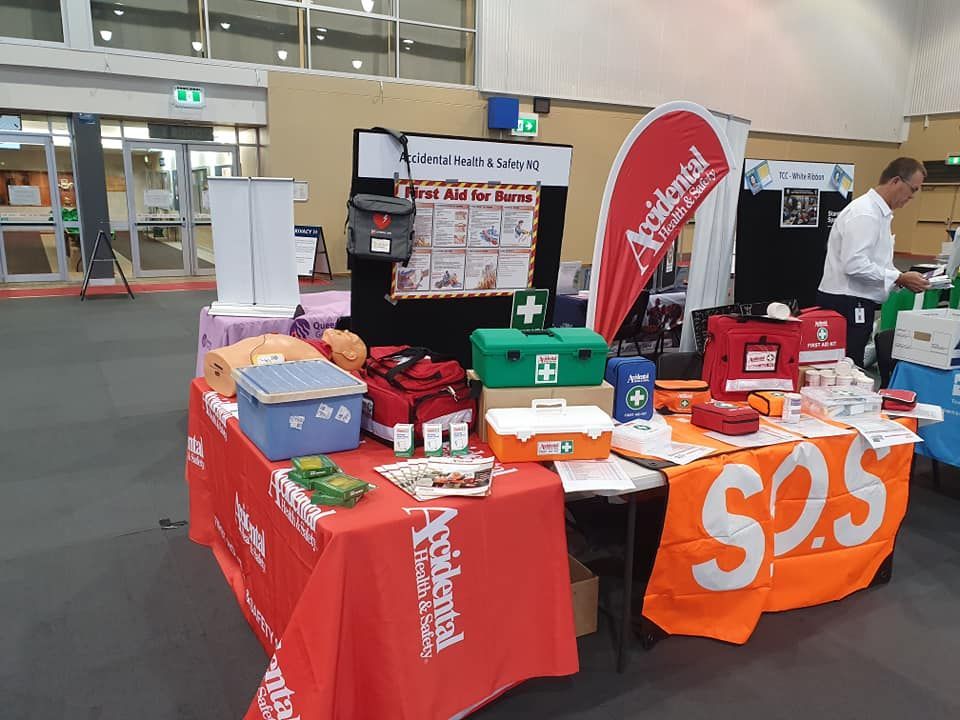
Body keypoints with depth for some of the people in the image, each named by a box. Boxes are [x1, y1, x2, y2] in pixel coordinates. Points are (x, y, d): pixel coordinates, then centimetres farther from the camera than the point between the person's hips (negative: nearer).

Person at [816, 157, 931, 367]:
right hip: (847, 304, -10)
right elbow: (854, 264, -24)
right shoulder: (864, 213, -15)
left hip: (857, 303, 10)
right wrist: (900, 279, -18)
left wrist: (902, 279, 10)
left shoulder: (880, 212, 17)